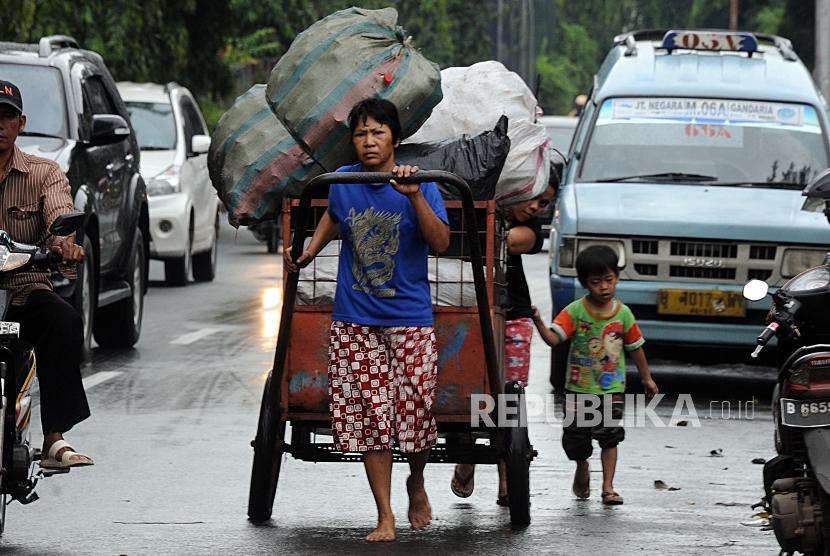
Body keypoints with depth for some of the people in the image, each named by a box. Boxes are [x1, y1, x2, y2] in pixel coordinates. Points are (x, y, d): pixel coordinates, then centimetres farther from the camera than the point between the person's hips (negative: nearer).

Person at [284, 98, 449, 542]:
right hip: (354, 321, 2)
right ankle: (385, 517, 3)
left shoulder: (419, 183, -6)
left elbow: (440, 243, -16)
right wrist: (307, 254, 14)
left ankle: (416, 483, 30)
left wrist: (415, 196, -26)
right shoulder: (342, 182, 2)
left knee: (415, 409, -1)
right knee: (369, 416, -2)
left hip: (409, 320, -2)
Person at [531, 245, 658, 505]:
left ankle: (608, 486, 0)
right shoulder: (575, 311, -9)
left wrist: (646, 378, 15)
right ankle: (582, 470, 37)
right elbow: (553, 338, -19)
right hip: (579, 387, 0)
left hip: (611, 388, 1)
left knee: (610, 437, -4)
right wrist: (539, 323, -39)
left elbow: (635, 347, 9)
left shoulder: (623, 313, -2)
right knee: (575, 437, 7)